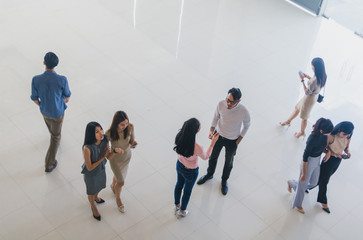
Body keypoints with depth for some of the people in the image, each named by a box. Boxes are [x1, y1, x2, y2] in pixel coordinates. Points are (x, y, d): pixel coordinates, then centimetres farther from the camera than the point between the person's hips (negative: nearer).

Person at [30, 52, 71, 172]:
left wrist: (40, 105, 13)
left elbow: (35, 98, -12)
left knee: (50, 124, 38)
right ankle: (49, 164, 29)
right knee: (56, 136, 19)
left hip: (44, 110, 3)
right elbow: (67, 94, -13)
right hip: (58, 112, -3)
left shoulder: (36, 80, -29)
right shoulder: (62, 80, -35)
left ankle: (55, 137, 71)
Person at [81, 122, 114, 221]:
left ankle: (96, 197, 69)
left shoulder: (104, 140, -26)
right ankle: (93, 207, 58)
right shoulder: (87, 148, -41)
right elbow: (89, 168, -29)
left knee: (100, 186, 34)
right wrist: (103, 157, -28)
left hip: (101, 169, 5)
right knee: (91, 191, 26)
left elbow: (108, 157, -13)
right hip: (91, 174, -5)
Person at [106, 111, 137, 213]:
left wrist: (133, 143, -30)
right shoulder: (109, 133, -35)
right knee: (121, 182, 10)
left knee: (118, 174, 30)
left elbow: (132, 139, -6)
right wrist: (115, 149, -42)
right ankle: (118, 199, 43)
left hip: (127, 156, 4)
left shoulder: (130, 127, -25)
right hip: (115, 159, -4)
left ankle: (113, 186, 66)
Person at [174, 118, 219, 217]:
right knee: (187, 190, 24)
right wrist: (213, 142, -13)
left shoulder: (179, 137, -27)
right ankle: (182, 211, 50)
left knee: (179, 184, 32)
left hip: (179, 165, 5)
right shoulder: (197, 148, -41)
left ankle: (177, 206, 58)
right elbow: (205, 157, -17)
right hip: (190, 172, -5)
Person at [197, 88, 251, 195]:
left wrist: (239, 140, -7)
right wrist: (211, 130, -18)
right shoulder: (221, 104, -27)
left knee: (228, 162, 23)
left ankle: (224, 181, 52)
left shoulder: (244, 112, -34)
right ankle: (209, 174, 56)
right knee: (213, 157, 25)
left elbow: (247, 125, -11)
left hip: (232, 141, -2)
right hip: (218, 135, 2)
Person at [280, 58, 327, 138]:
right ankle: (288, 121, 53)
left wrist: (302, 80, -26)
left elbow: (307, 92, -28)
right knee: (297, 108, 30)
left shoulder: (315, 80, -40)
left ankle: (302, 132, 43)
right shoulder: (322, 75, -13)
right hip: (314, 96, 9)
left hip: (309, 98, -9)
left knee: (304, 117, 18)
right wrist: (307, 77, 1)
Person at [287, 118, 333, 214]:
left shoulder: (324, 134, -16)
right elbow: (305, 156, -26)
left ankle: (291, 183, 51)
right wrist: (303, 173, -18)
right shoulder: (312, 139, -37)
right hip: (308, 163, -8)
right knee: (303, 185, 17)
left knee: (313, 183, 26)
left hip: (317, 161, 8)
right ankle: (298, 204, 46)